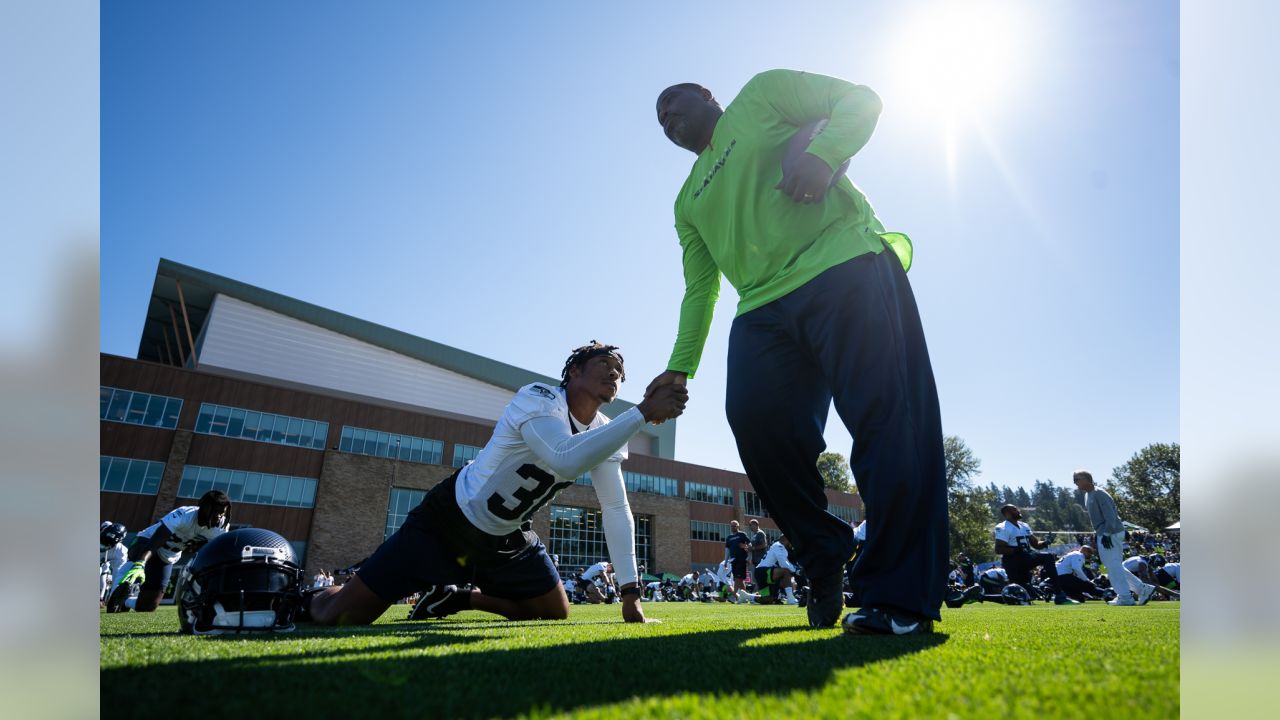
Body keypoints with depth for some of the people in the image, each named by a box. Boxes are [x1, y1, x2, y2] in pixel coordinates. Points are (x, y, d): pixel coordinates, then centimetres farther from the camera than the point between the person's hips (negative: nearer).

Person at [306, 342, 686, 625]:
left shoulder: (606, 436, -2)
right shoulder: (538, 398, -25)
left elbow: (617, 511, -5)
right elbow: (567, 459, -45)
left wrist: (631, 590, -12)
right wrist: (643, 412, -43)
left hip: (508, 541, 7)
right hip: (448, 522, -7)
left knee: (556, 615, 8)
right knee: (337, 618, -9)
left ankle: (459, 599, 25)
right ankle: (311, 599, 29)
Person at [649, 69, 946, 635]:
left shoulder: (761, 94, 18)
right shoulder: (688, 201, 29)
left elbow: (860, 100, 9)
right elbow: (699, 289, 25)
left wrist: (820, 155, -12)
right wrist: (681, 365, 15)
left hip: (844, 266, -5)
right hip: (764, 311, 5)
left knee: (886, 421, -14)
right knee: (757, 421, -14)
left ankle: (900, 598, -9)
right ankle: (826, 565, 4)